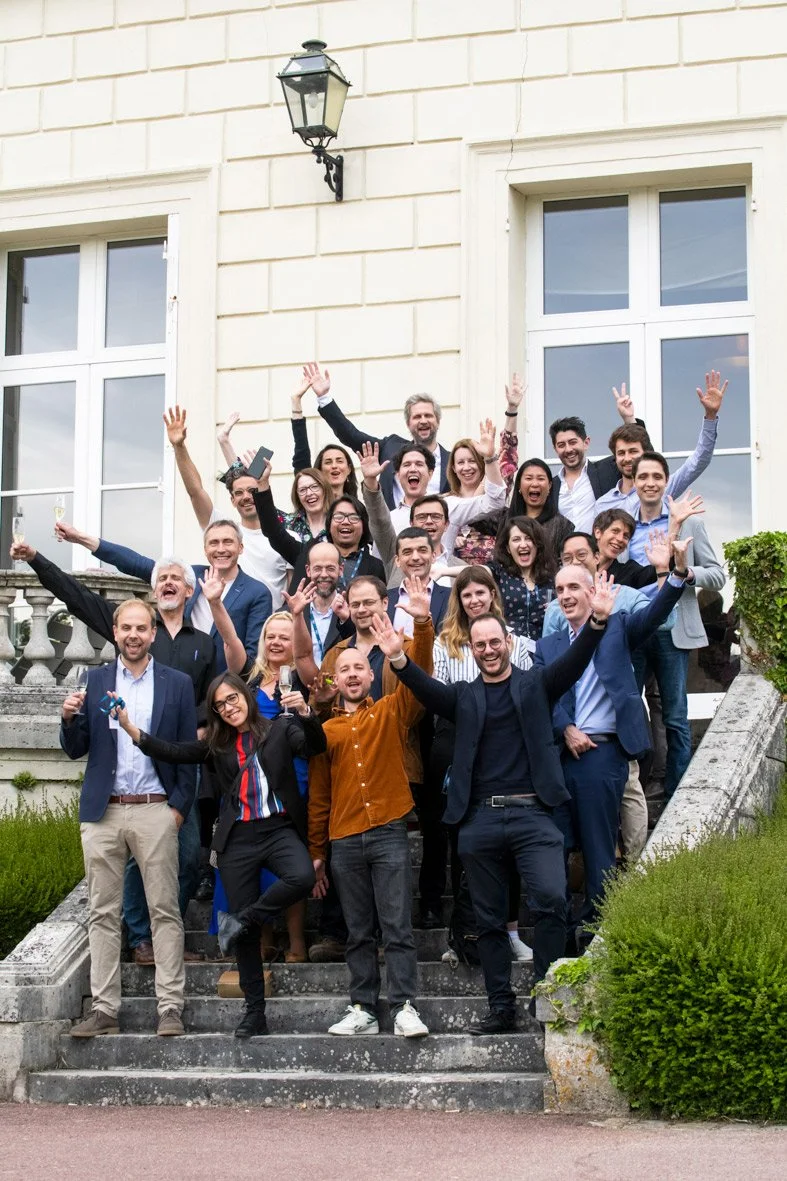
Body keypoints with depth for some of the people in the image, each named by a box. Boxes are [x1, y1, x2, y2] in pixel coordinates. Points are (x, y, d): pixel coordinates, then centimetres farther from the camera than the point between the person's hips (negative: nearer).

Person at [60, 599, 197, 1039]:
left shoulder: (177, 684, 5)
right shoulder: (95, 680, 10)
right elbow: (77, 750, 10)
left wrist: (180, 806, -6)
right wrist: (70, 719, -10)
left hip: (155, 811, -2)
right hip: (102, 812, 2)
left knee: (165, 911, -2)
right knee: (103, 914, 4)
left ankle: (171, 1008, 1)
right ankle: (105, 1010, 8)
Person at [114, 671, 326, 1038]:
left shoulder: (279, 728, 7)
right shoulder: (218, 744, 15)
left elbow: (314, 746, -8)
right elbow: (173, 753, 5)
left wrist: (305, 714, -27)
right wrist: (132, 729, -7)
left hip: (278, 829, -2)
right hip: (237, 838, 2)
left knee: (302, 877, -33)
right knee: (247, 934, 2)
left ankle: (240, 921, -12)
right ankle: (254, 1012, 11)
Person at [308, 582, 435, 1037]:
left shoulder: (392, 711, 7)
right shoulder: (326, 730, 11)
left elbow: (420, 675, -10)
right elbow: (318, 795, 15)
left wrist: (423, 624, -24)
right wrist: (317, 850, 14)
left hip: (389, 833, -2)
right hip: (344, 841, 2)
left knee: (398, 926, -5)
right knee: (359, 932, 7)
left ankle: (405, 1008, -5)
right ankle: (364, 1009, 11)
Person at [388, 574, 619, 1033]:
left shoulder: (535, 684, 11)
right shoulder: (464, 696, 14)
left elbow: (574, 663, -4)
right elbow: (427, 688, -3)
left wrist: (597, 621, -22)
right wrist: (399, 659, -24)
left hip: (532, 813, -2)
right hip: (480, 818, 2)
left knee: (552, 898, -19)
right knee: (490, 919, 6)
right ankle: (501, 1008, 14)